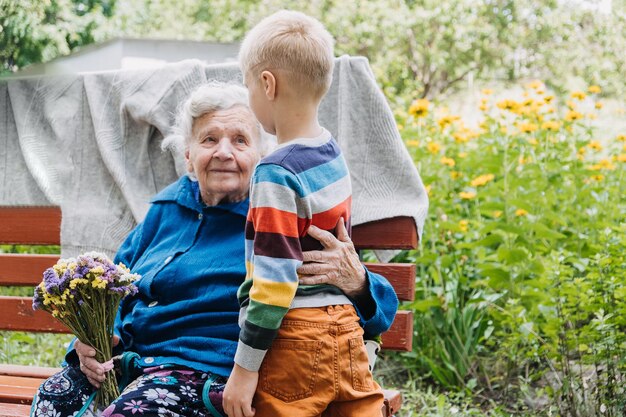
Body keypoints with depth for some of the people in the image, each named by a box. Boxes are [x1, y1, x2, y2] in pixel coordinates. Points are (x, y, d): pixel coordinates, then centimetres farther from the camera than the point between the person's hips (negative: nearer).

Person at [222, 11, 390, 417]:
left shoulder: (277, 173, -17)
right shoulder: (334, 153, 7)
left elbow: (274, 281, -18)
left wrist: (245, 368, -14)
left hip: (293, 342, -8)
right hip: (345, 326, 8)